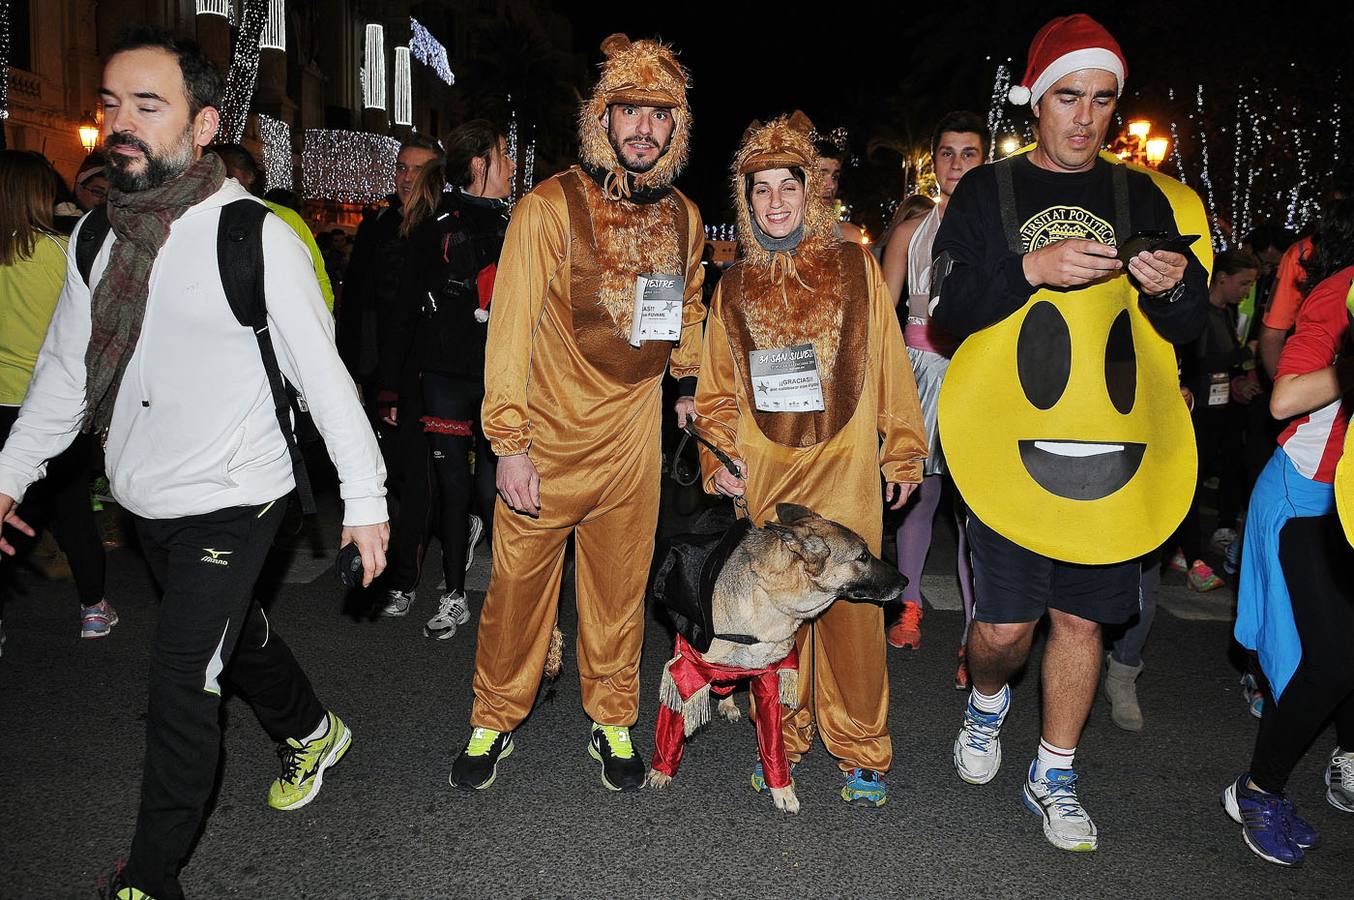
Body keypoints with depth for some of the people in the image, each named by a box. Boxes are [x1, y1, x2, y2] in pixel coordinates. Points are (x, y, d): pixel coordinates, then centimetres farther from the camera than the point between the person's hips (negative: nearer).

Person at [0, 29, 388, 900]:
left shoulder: (257, 238, -16)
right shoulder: (98, 236, 3)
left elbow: (324, 376, -15)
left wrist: (364, 498, -14)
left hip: (231, 501, -6)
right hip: (147, 501, 6)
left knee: (181, 685, -2)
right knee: (238, 636, 23)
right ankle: (313, 734, 50)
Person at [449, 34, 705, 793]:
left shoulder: (682, 217, 6)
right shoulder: (550, 208, -9)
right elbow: (511, 328, -12)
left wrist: (691, 383, 20)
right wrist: (509, 443, -15)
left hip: (632, 437, 4)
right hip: (547, 439, -3)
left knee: (621, 588, 12)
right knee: (519, 583, 7)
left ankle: (613, 722, 30)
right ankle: (496, 721, 28)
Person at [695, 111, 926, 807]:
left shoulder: (854, 266, 4)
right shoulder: (735, 286, 10)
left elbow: (889, 366, 5)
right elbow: (717, 386, 15)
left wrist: (903, 454, 5)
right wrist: (717, 457, 4)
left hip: (846, 469, -2)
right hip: (763, 472, 2)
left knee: (851, 607, -1)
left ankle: (861, 752, 16)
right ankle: (781, 742, 23)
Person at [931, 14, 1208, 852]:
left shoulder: (1143, 197, 11)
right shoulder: (987, 191, 5)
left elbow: (1189, 326, 10)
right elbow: (951, 306, -5)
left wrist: (1175, 286, -13)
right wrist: (1033, 268, -20)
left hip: (1113, 444, 2)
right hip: (1011, 440, -2)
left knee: (1082, 618, 9)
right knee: (1005, 624, -1)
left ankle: (1054, 776, 28)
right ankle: (988, 702, 35)